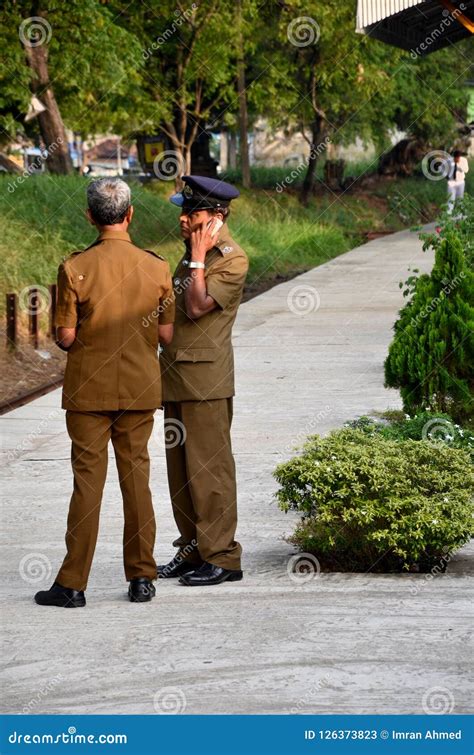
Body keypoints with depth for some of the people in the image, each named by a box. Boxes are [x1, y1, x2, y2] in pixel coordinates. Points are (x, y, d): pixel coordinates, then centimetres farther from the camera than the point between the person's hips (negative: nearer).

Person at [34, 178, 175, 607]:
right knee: (137, 478, 10)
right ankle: (142, 579, 12)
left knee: (88, 480, 1)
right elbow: (166, 335, -1)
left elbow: (65, 338, -10)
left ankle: (73, 584, 2)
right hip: (140, 390, 2)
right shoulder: (157, 269, -4)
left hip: (89, 390, -2)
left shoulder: (75, 269, -12)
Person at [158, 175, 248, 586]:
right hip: (176, 374, 9)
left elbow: (197, 307, -20)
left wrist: (197, 257, -15)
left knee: (208, 467, -7)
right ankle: (193, 549, 19)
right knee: (180, 468, 12)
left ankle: (221, 556, -3)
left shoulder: (232, 259, -11)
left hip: (206, 377, -9)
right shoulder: (192, 254, 16)